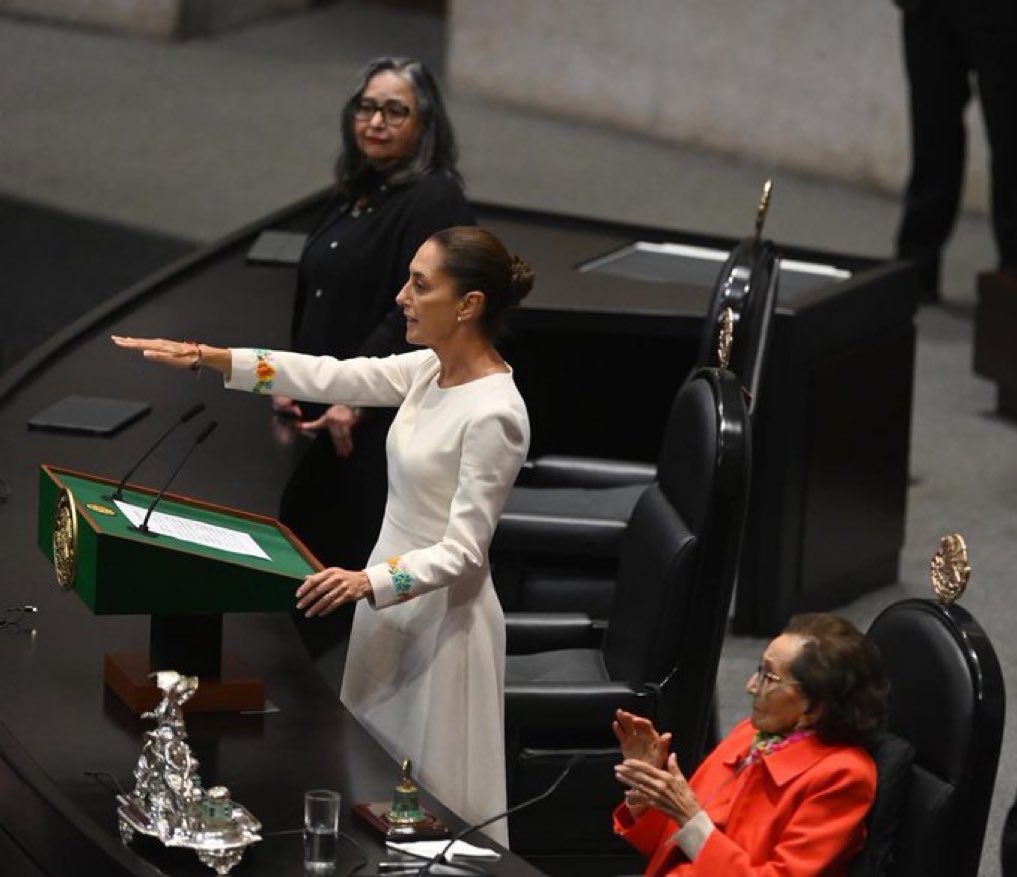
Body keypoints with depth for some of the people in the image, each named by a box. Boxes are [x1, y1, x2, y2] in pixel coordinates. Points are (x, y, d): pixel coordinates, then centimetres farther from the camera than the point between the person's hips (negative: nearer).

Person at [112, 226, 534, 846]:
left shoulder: (493, 415, -25)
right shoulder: (431, 369, 1)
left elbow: (462, 553, -25)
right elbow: (328, 377, 2)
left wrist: (368, 582, -40)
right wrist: (205, 358, -4)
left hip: (442, 614, -9)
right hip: (393, 598, 9)